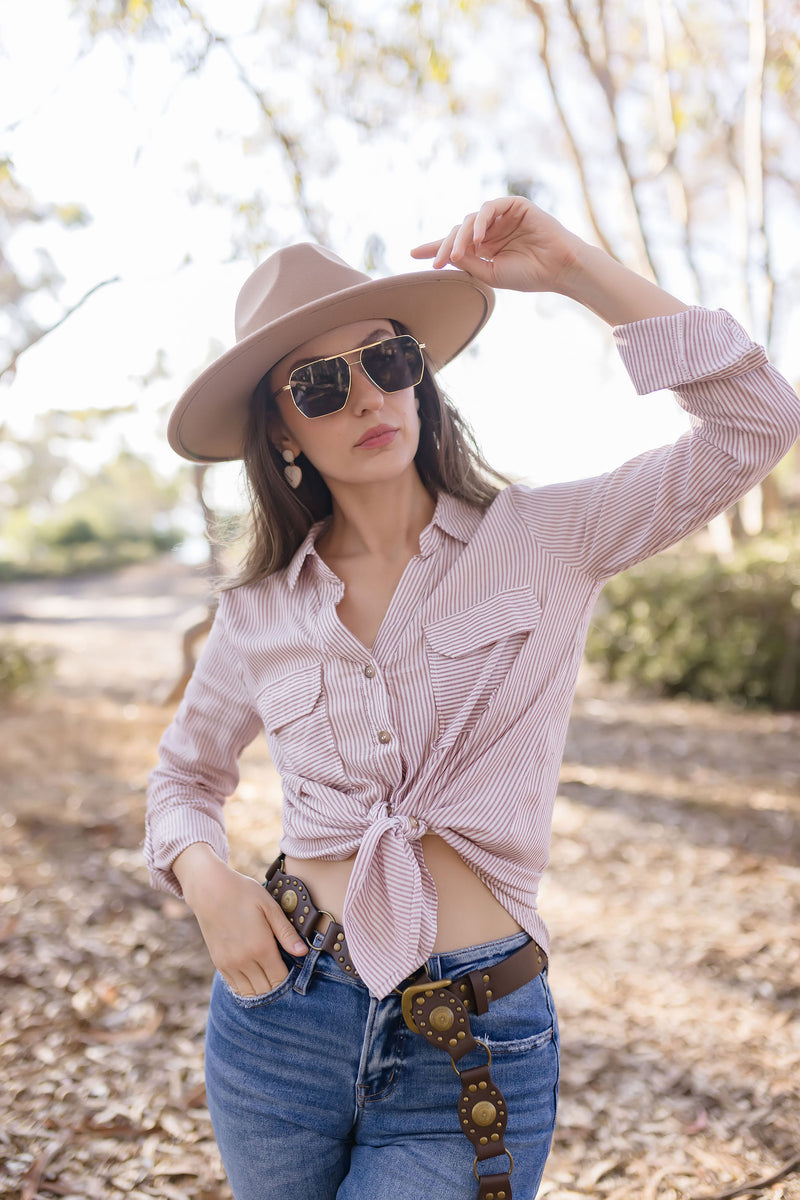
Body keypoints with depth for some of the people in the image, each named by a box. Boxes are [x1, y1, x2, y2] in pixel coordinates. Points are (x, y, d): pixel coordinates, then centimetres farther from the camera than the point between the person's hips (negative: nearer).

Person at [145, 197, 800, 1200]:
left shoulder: (544, 544, -5)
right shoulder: (259, 614, 1)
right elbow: (186, 774, 17)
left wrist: (573, 267, -16)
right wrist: (207, 881, -4)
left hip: (472, 1050, -2)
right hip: (280, 1014, 3)